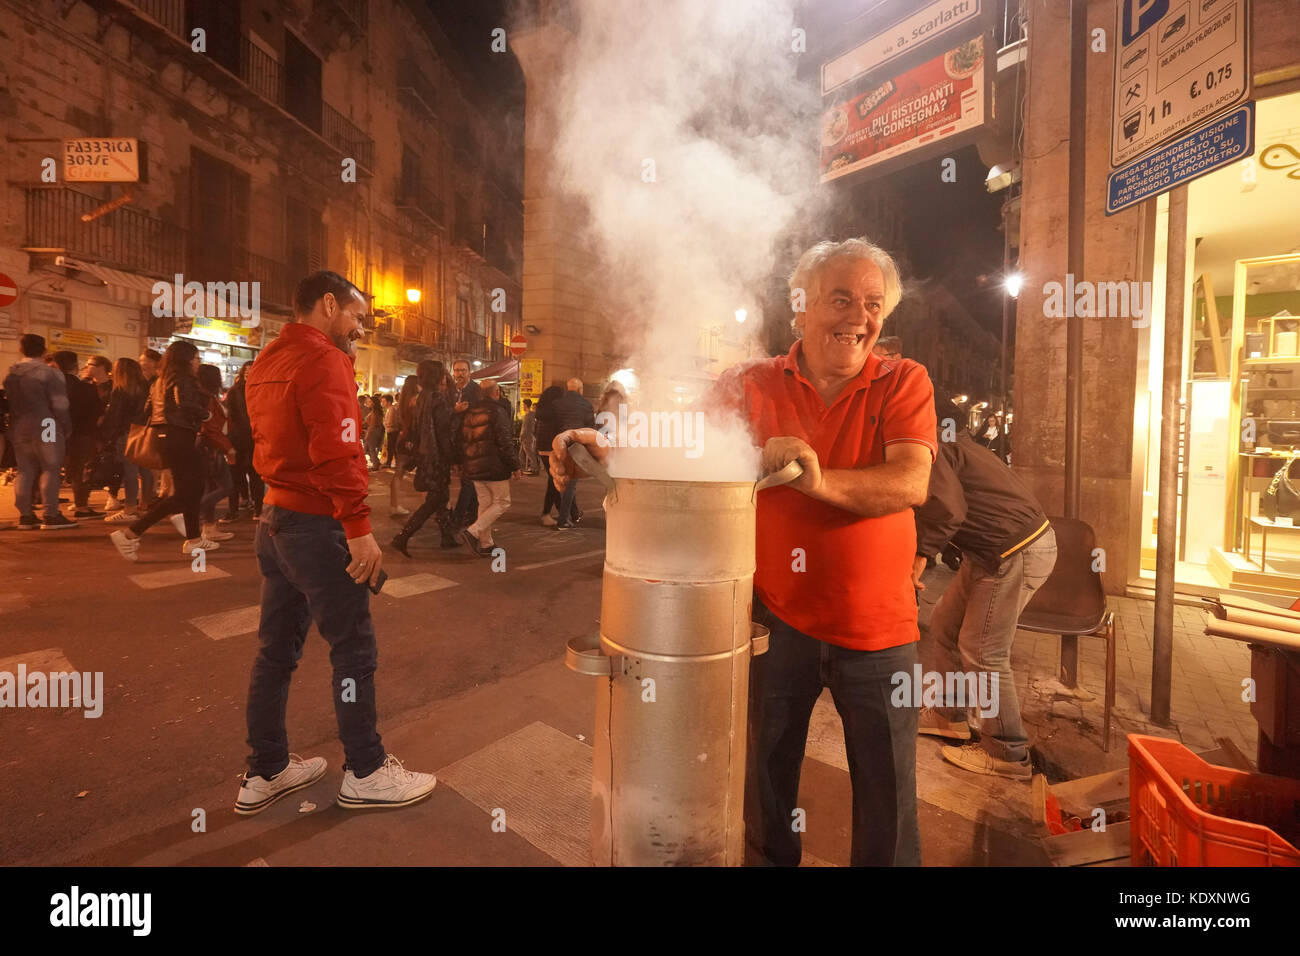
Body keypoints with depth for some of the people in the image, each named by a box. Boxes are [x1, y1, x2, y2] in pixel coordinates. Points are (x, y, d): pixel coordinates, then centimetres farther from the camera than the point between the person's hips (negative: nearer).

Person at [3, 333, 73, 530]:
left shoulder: (10, 375, 12)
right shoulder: (50, 373, -9)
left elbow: (9, 404, 15)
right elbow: (60, 405, -13)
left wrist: (14, 428, 21)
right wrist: (67, 429, -5)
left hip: (19, 429, 6)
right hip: (44, 427, -6)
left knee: (25, 471, 10)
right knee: (50, 469, -3)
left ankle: (25, 515, 13)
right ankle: (50, 516, -6)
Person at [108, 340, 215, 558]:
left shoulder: (161, 380, 17)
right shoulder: (182, 380, -10)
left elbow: (151, 409, 17)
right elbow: (186, 405, -26)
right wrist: (206, 414, -10)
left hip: (165, 435, 10)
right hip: (179, 438, -10)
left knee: (194, 488, 14)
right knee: (183, 495, -5)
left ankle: (194, 540, 18)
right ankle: (129, 535, -9)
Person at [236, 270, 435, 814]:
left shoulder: (268, 362, 16)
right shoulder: (322, 360, -14)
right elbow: (336, 450, -25)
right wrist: (359, 528, -24)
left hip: (274, 518, 10)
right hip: (316, 524, -10)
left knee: (277, 648, 16)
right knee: (354, 650, 1)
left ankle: (265, 772, 29)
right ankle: (365, 774, 15)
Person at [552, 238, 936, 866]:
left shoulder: (904, 383, -4)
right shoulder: (751, 386, -3)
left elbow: (910, 483, -19)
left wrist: (818, 480, -36)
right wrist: (605, 450, -26)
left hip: (877, 628, 0)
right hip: (777, 617, 1)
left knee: (887, 799, 17)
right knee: (765, 781, 21)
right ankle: (771, 858, 48)